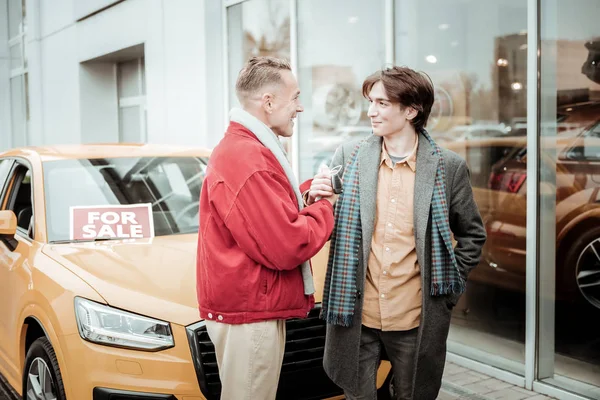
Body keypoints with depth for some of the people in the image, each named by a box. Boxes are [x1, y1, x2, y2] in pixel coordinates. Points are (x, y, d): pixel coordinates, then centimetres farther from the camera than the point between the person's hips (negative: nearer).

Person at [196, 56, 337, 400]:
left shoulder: (244, 148, 13)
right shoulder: (248, 158, -22)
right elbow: (286, 247, -25)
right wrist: (325, 206, -8)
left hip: (254, 306, 10)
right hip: (249, 311, -10)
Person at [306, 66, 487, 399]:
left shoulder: (448, 167, -3)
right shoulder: (350, 156, -1)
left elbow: (473, 235, 8)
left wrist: (448, 287, 2)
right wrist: (315, 199, -14)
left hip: (417, 319, 0)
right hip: (358, 314, 1)